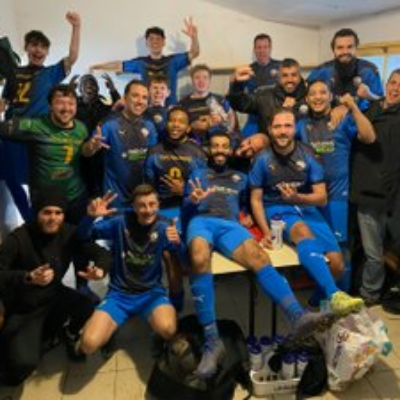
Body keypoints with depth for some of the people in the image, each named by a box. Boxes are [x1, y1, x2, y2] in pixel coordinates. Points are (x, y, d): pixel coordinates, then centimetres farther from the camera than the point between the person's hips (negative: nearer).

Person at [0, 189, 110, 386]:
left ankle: (71, 335, 17)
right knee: (25, 362, -22)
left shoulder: (69, 233, -8)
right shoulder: (18, 238, -21)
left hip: (54, 295, 5)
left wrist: (99, 269, -31)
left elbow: (101, 253, -9)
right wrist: (29, 277, -43)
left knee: (91, 310, -19)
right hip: (23, 308, -5)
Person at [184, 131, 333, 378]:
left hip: (231, 225, 2)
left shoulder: (240, 177, 34)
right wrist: (192, 200, -9)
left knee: (259, 258, -33)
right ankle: (212, 340, -40)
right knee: (199, 259, -39)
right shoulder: (198, 174, 27)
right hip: (201, 221, -1)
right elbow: (187, 207, 14)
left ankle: (298, 316, -50)